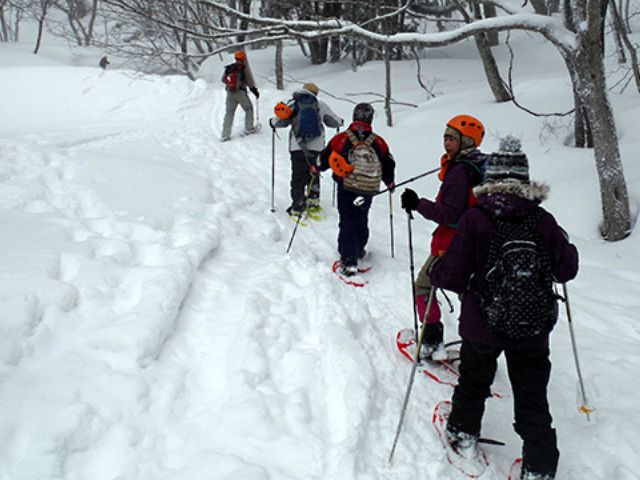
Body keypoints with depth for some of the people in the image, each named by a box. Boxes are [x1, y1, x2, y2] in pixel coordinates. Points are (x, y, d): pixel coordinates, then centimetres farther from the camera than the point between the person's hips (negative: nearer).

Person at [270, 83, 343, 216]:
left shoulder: (292, 104, 2)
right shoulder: (321, 105, 6)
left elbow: (282, 121, 2)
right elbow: (334, 122, 15)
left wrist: (272, 122, 25)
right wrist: (340, 122, 38)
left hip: (297, 146, -1)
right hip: (316, 146, 1)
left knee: (298, 175, 3)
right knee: (313, 172, 20)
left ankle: (298, 206, 0)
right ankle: (313, 200, 19)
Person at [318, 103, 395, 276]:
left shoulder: (341, 138, -9)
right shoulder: (378, 142, -4)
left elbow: (325, 159, 0)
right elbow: (388, 164, 7)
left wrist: (316, 168, 22)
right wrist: (390, 183, 26)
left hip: (346, 189, -2)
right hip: (369, 190, 2)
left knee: (347, 222, 0)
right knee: (361, 220, 23)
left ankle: (348, 261, -11)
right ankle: (359, 250, 41)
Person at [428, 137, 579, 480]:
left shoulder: (474, 219, -15)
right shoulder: (543, 221, -8)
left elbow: (453, 274, -15)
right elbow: (566, 270, 4)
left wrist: (434, 272, 6)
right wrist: (564, 245, 24)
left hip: (482, 324, -1)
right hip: (534, 327, 1)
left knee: (473, 380, 24)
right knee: (532, 397, 11)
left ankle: (464, 434, 41)